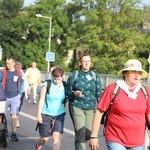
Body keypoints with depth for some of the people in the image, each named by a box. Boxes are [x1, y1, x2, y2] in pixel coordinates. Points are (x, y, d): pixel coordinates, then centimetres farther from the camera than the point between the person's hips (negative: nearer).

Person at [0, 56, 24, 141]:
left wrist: (20, 93, 5)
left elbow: (22, 83, 13)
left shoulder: (18, 72, 0)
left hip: (15, 97, 0)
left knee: (14, 116, -2)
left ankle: (14, 133, 8)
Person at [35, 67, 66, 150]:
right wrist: (39, 114, -9)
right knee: (45, 138, 8)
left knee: (57, 136, -12)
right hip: (46, 115, -2)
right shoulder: (47, 84, -9)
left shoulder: (64, 86, 2)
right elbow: (41, 99, -7)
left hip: (59, 115, 2)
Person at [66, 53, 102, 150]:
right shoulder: (74, 75, 1)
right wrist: (74, 93, -16)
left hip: (91, 108, 2)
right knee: (80, 132, -13)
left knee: (89, 133, 1)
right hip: (77, 106, -2)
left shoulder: (95, 76, 6)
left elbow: (98, 94, 8)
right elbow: (68, 91, 5)